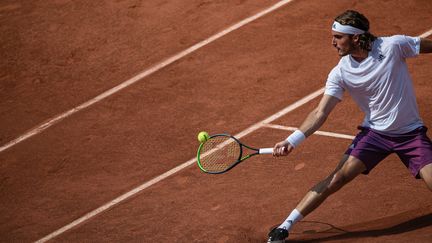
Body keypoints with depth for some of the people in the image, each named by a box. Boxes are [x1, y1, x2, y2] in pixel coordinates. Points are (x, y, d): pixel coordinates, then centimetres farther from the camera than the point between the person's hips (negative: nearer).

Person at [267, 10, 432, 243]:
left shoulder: (393, 45, -17)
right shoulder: (340, 72, -10)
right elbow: (320, 113, -12)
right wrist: (293, 140, -25)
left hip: (411, 133, -1)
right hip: (374, 132, 1)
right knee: (338, 177, -11)